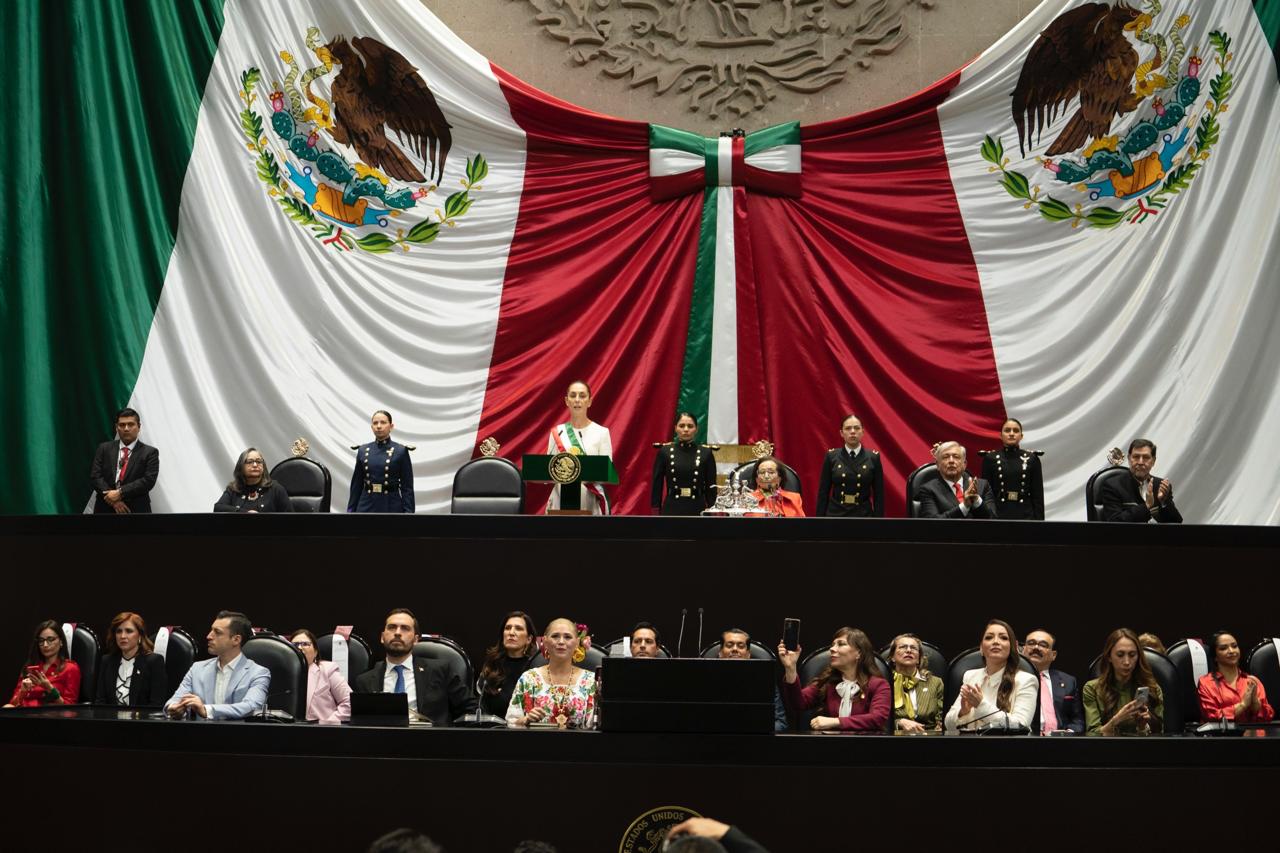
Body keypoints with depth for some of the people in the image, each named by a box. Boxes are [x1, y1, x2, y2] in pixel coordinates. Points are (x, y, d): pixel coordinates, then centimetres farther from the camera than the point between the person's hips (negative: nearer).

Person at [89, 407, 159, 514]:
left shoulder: (149, 452, 4)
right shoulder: (104, 448, 11)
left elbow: (149, 480, -8)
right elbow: (95, 476, 3)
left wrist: (120, 493, -15)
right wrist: (113, 501, -11)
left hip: (136, 510, -2)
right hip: (105, 509, 2)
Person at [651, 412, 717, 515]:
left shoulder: (705, 453, 1)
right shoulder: (665, 451, 0)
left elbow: (711, 487, 3)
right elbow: (657, 485, 2)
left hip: (697, 509, 1)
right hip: (671, 509, -1)